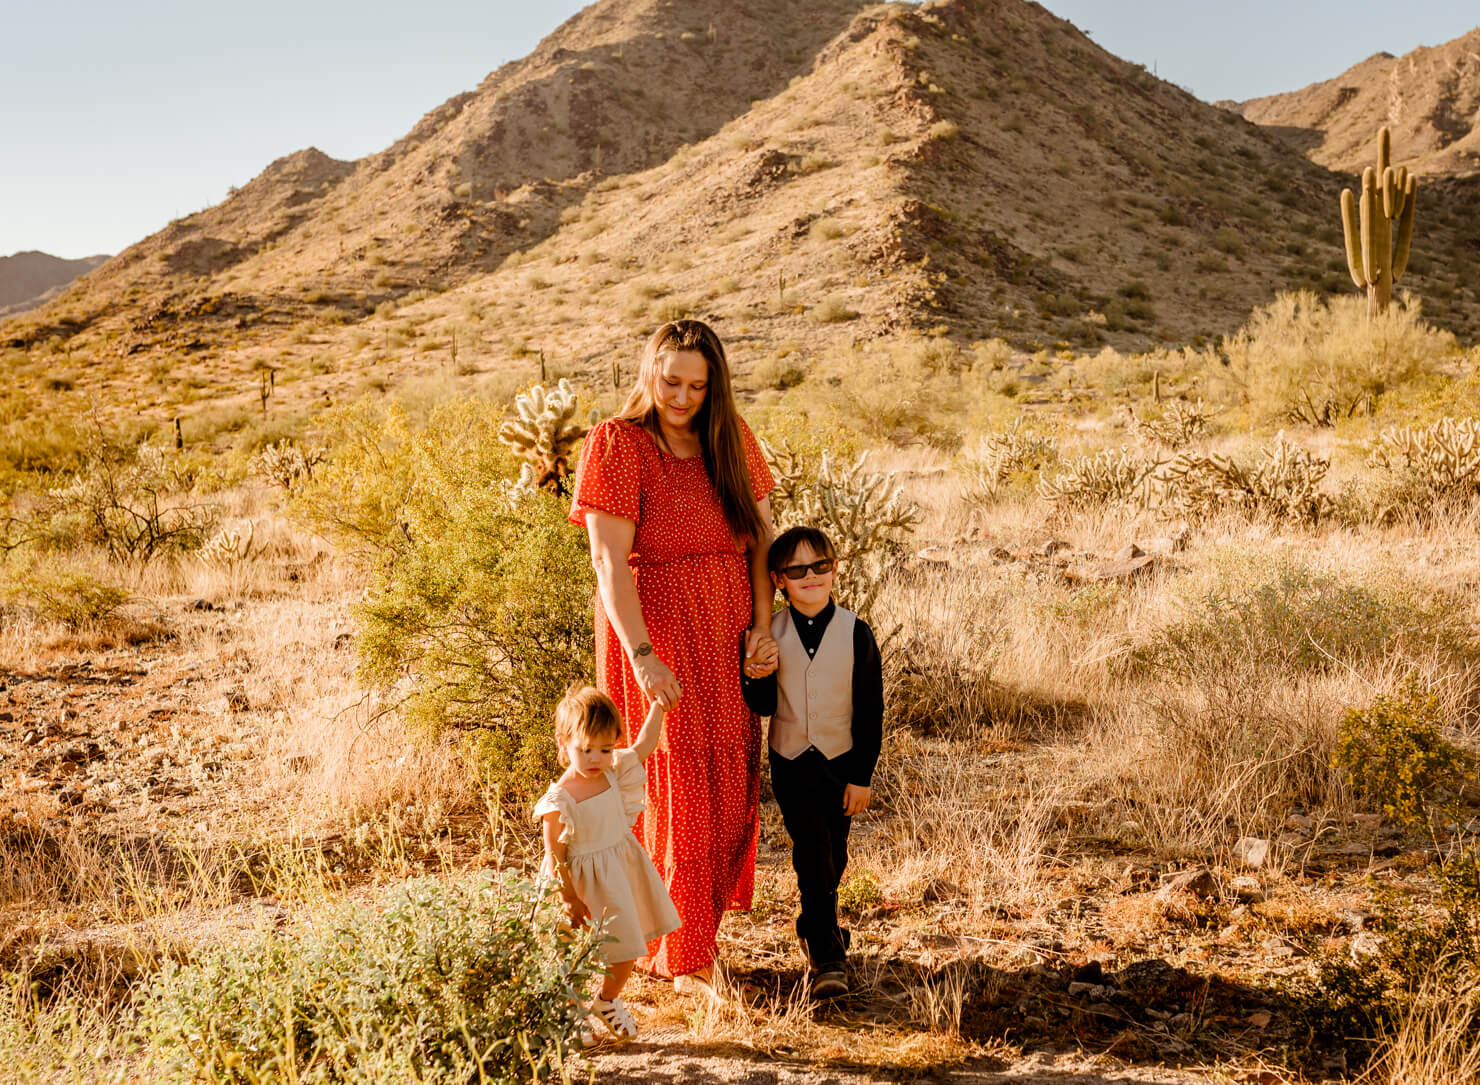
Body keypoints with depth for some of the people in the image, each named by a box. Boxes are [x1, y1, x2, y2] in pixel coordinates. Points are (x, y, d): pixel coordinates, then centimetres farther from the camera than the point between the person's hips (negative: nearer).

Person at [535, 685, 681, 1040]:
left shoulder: (614, 773, -6)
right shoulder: (559, 801, -23)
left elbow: (643, 746, 11)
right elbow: (555, 858, -17)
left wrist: (658, 705, 9)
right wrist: (570, 900, -17)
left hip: (622, 872, 6)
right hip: (583, 881, -6)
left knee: (626, 948, 16)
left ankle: (608, 1001, 41)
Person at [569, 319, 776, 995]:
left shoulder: (730, 439, 7)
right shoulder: (617, 444, -10)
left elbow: (761, 532, 7)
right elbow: (609, 561, -16)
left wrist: (763, 622, -7)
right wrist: (643, 655, -26)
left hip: (725, 639, 6)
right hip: (653, 639, -5)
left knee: (728, 793, 11)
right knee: (673, 793, -1)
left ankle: (693, 932, 32)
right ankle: (683, 962, 12)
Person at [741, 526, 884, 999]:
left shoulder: (855, 633, -8)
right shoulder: (770, 634, -5)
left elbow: (870, 710, -4)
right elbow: (763, 707, 0)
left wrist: (862, 775, -5)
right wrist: (755, 679, -22)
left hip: (842, 762, 1)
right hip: (792, 763, -1)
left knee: (833, 858, 11)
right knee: (812, 850, -12)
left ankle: (814, 931, 36)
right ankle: (827, 952, -4)